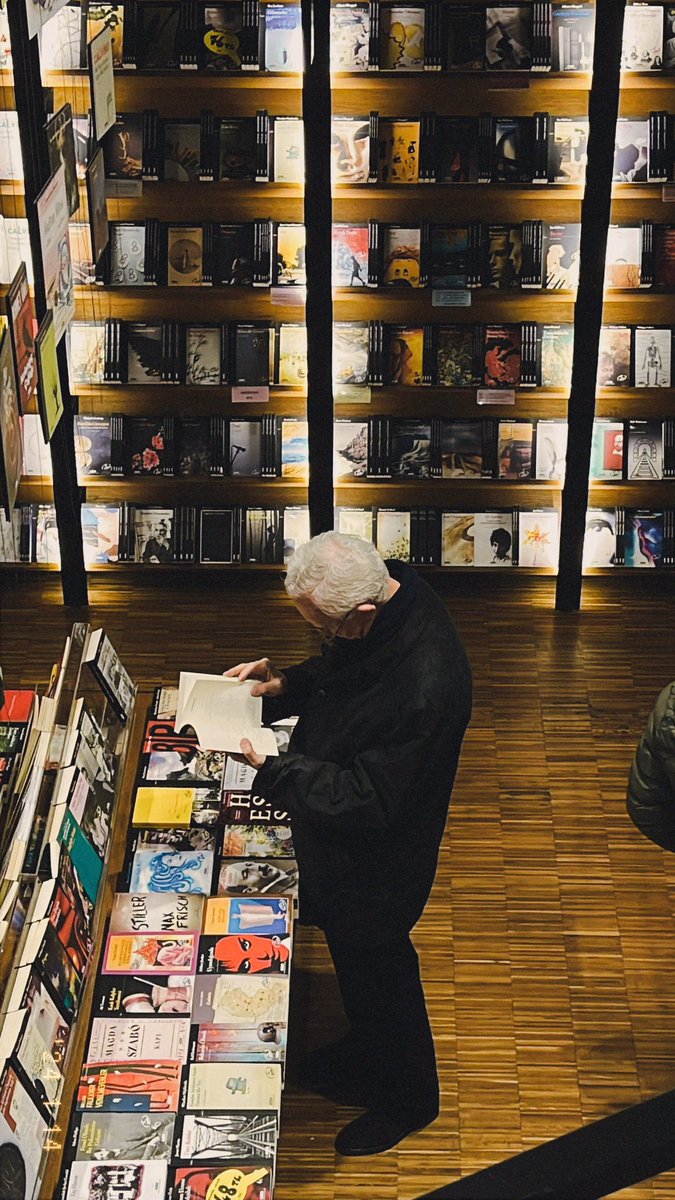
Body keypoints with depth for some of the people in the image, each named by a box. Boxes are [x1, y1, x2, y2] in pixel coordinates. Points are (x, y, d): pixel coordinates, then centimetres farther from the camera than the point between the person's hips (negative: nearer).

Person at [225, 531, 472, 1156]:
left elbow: (368, 801, -31)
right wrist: (285, 685, -10)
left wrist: (273, 770, -28)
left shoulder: (422, 686, -42)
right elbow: (337, 670, 6)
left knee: (376, 969, 17)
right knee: (352, 954, 30)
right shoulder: (389, 591, -15)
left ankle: (406, 1098, 45)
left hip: (375, 858, -8)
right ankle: (364, 1054, 58)